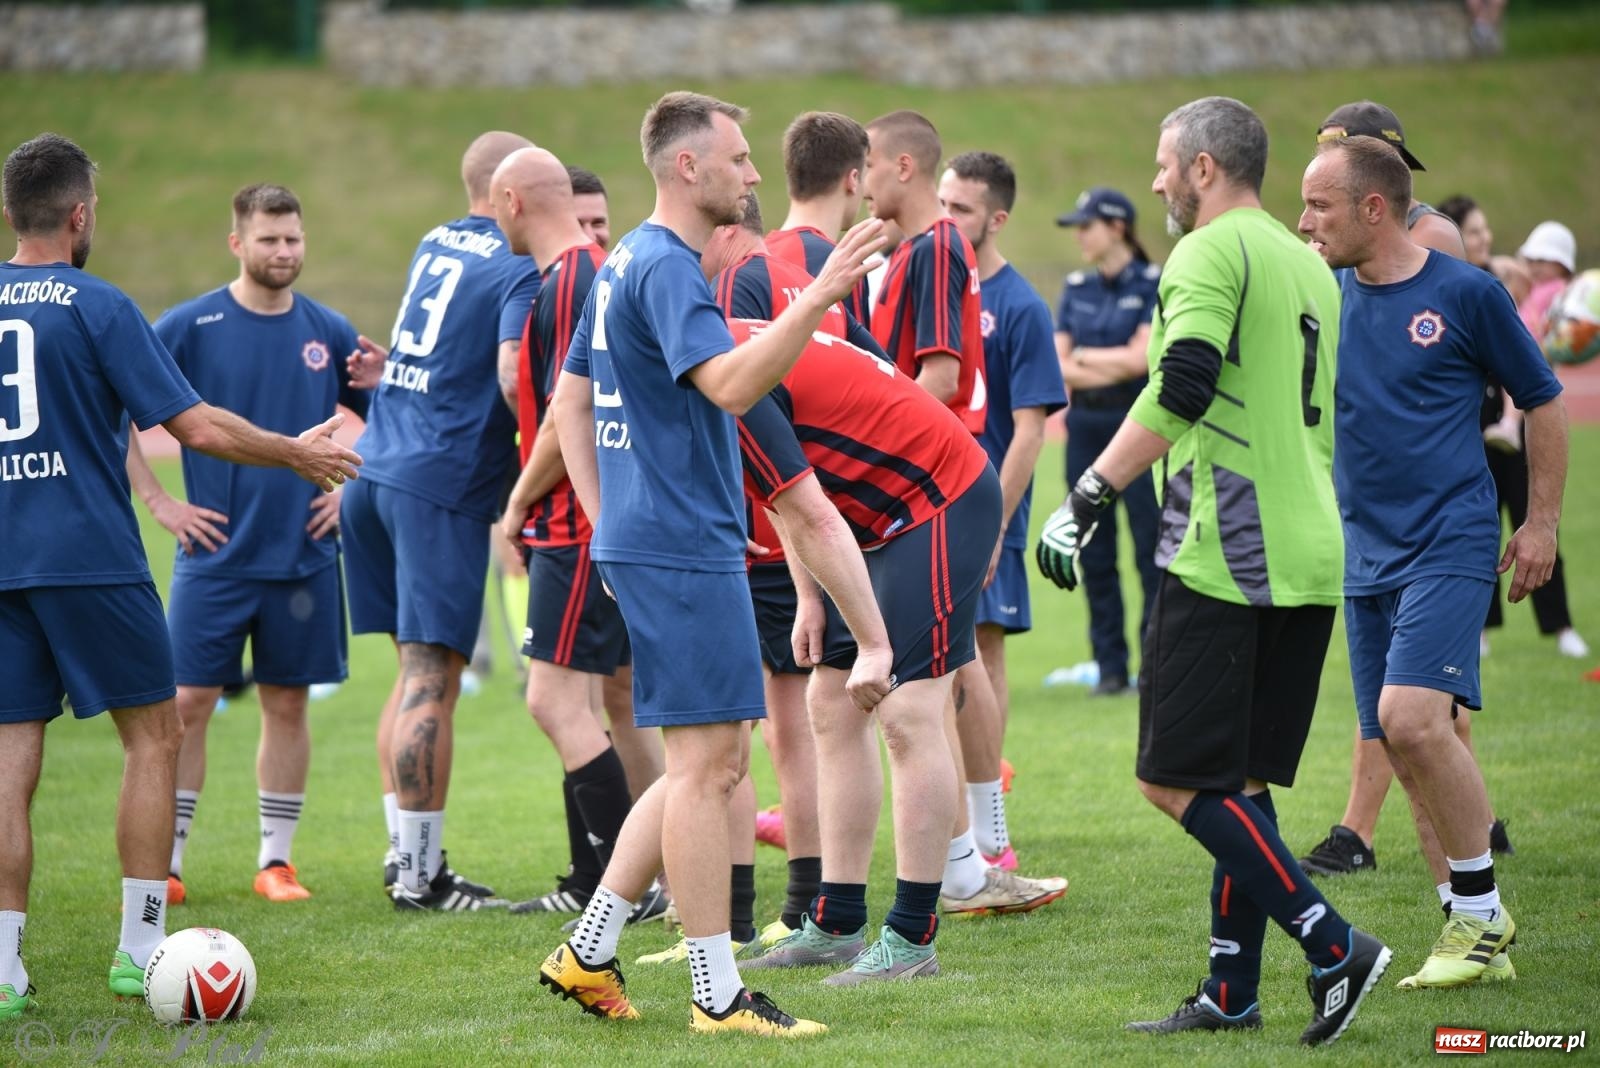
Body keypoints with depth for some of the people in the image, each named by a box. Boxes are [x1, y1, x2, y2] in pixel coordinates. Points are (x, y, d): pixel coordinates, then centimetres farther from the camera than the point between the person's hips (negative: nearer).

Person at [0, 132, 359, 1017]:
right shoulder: (98, 307, -7)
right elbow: (196, 427, -9)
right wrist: (299, 455, 4)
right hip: (91, 558, -5)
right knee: (153, 736, 8)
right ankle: (140, 947, 4)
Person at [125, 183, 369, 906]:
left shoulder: (329, 332, 5)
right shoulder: (191, 326, -4)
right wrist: (157, 501, -5)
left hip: (304, 557, 3)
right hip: (215, 553, -3)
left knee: (287, 704, 6)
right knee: (188, 703, -4)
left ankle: (276, 860, 15)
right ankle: (164, 862, 3)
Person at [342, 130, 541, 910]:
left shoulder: (434, 244, 15)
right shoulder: (521, 268, -10)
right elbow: (514, 377, -20)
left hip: (374, 472, 8)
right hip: (440, 486, -8)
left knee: (417, 670, 15)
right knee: (432, 676, -6)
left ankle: (403, 850, 16)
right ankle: (419, 873, -5)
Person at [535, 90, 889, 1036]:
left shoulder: (627, 264, 17)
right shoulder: (666, 267, -15)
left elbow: (570, 402, 21)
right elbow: (728, 384, -29)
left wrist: (610, 520, 18)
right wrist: (817, 298, -33)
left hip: (640, 541, 10)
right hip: (683, 552, -10)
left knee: (715, 761, 14)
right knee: (707, 762, -6)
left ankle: (589, 954, 15)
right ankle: (718, 995, -2)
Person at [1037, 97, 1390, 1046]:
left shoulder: (1211, 253, -8)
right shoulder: (1309, 266, 18)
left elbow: (1180, 392, -22)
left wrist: (1085, 501, -20)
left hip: (1225, 558, -9)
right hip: (1308, 556, 9)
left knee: (1180, 779, -6)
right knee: (1241, 779, 12)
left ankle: (1334, 946, -13)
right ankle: (1231, 994, 11)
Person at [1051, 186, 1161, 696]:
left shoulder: (1155, 285, -3)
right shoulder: (1076, 287, 13)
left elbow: (1140, 357, -12)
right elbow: (1057, 363, 6)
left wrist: (1085, 356, -2)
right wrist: (1110, 367, -9)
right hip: (1085, 425, 5)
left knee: (1150, 548, -7)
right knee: (1095, 554, 5)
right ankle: (1110, 667, 10)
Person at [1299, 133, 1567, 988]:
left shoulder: (1465, 293, -5)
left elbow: (1543, 400, 5)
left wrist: (1541, 522, 4)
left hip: (1451, 542, -6)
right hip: (1366, 554, 6)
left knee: (1411, 718, -22)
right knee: (1404, 746, 5)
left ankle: (1478, 911, -8)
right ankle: (1477, 924, 16)